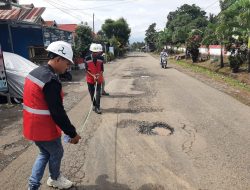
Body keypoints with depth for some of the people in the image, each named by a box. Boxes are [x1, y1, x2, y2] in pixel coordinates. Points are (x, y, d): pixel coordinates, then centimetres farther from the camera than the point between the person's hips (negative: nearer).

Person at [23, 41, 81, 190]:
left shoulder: (35, 72, 4)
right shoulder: (51, 81, -27)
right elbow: (58, 112, -26)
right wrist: (72, 133, -16)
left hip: (32, 126, 9)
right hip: (44, 129, -8)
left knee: (45, 153, 26)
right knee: (57, 153, 19)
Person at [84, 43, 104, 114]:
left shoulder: (100, 59, -6)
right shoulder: (87, 59, -11)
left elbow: (102, 69, -1)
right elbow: (86, 69, -9)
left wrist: (99, 75, -19)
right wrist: (93, 76, -19)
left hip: (99, 78, 0)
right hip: (90, 78, 0)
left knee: (98, 93, -4)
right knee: (92, 93, 12)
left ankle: (97, 107, 5)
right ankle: (94, 105, 33)